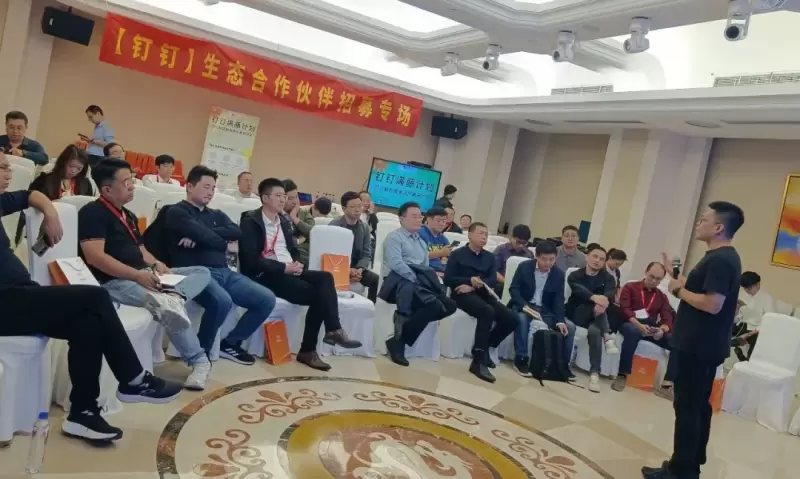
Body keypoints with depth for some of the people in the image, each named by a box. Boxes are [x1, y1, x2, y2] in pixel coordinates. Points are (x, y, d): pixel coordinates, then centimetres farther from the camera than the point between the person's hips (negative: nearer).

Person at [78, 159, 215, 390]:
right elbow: (95, 257, -19)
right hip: (115, 281, -9)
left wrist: (156, 265, 0)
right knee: (170, 310, -32)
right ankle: (198, 360, -17)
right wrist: (137, 275, -24)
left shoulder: (129, 216, 21)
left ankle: (172, 296, -35)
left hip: (143, 276, 9)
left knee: (202, 272, -4)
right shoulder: (92, 213, -7)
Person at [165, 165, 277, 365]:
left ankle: (230, 343, 10)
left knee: (267, 299, -6)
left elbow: (236, 232, 2)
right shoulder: (177, 212, 3)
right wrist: (225, 245, 3)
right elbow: (200, 233, -14)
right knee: (222, 301, -37)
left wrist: (202, 235, -10)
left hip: (225, 272, 7)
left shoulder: (217, 214, 24)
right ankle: (201, 350, -11)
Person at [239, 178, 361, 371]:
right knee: (318, 293, -26)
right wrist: (284, 267, -17)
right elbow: (251, 259, -14)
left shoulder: (285, 221, 21)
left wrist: (296, 264, -2)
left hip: (289, 271, 7)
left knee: (325, 278, -21)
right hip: (266, 275, -7)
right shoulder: (251, 221, -4)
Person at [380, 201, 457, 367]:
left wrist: (427, 282, -2)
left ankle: (407, 319, -11)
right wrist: (416, 279, -15)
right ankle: (398, 341, -20)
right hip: (400, 281, -8)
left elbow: (426, 268, 20)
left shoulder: (422, 242, 29)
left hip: (420, 282, 8)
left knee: (450, 305, -13)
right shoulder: (394, 237, 3)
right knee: (434, 305, -29)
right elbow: (396, 264, -12)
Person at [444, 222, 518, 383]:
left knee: (511, 319, -15)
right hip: (462, 294, -6)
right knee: (487, 311, -35)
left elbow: (493, 280, 4)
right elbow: (448, 279, -4)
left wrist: (474, 286, -14)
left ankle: (484, 348, 4)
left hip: (482, 294, 6)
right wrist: (470, 280, -18)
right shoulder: (457, 254, 6)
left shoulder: (489, 257, 19)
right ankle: (478, 361, -32)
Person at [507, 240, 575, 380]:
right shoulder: (524, 267, -5)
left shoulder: (559, 274, 2)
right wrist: (525, 306, -28)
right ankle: (521, 360, -27)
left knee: (569, 326, -15)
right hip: (523, 306, -3)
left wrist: (560, 321, -19)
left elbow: (559, 300, -3)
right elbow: (513, 289, -10)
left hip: (545, 310, 4)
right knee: (522, 319, -38)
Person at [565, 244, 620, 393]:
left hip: (596, 317, 1)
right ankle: (607, 337, -37)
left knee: (594, 331, -34)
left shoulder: (608, 277, 7)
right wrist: (594, 298, -44)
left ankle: (594, 373, -36)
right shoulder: (575, 275, 2)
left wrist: (603, 302, -41)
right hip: (577, 315, 0)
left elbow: (611, 294, -16)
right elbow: (579, 290, -22)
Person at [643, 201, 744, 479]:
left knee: (687, 406, -3)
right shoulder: (723, 258, 14)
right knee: (698, 405, 15)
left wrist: (679, 291, -15)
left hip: (699, 346, -10)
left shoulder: (720, 260, -19)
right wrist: (683, 283, 8)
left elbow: (712, 304, -27)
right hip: (703, 345, 10)